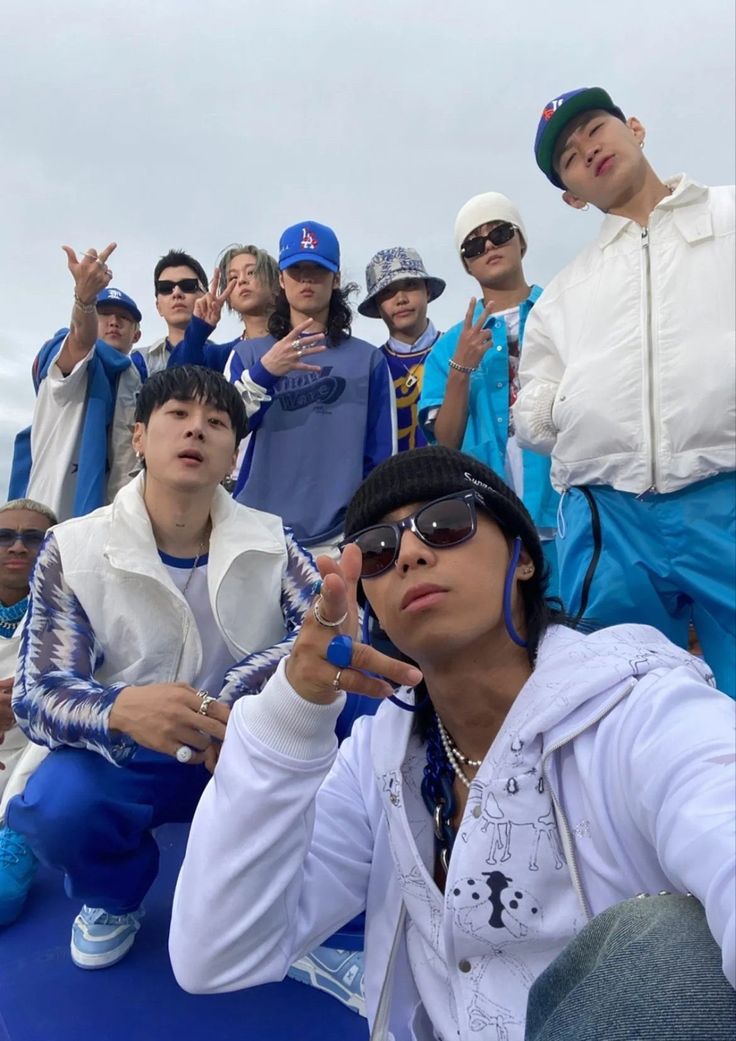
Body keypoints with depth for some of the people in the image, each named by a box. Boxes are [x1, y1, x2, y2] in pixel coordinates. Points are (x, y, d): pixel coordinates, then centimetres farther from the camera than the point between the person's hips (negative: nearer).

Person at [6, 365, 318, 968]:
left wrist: (244, 697, -34)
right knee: (55, 806, -32)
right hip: (128, 759, -1)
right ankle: (114, 895, 8)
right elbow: (36, 695, -15)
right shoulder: (73, 550, -10)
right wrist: (121, 710, -39)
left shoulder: (271, 542, -5)